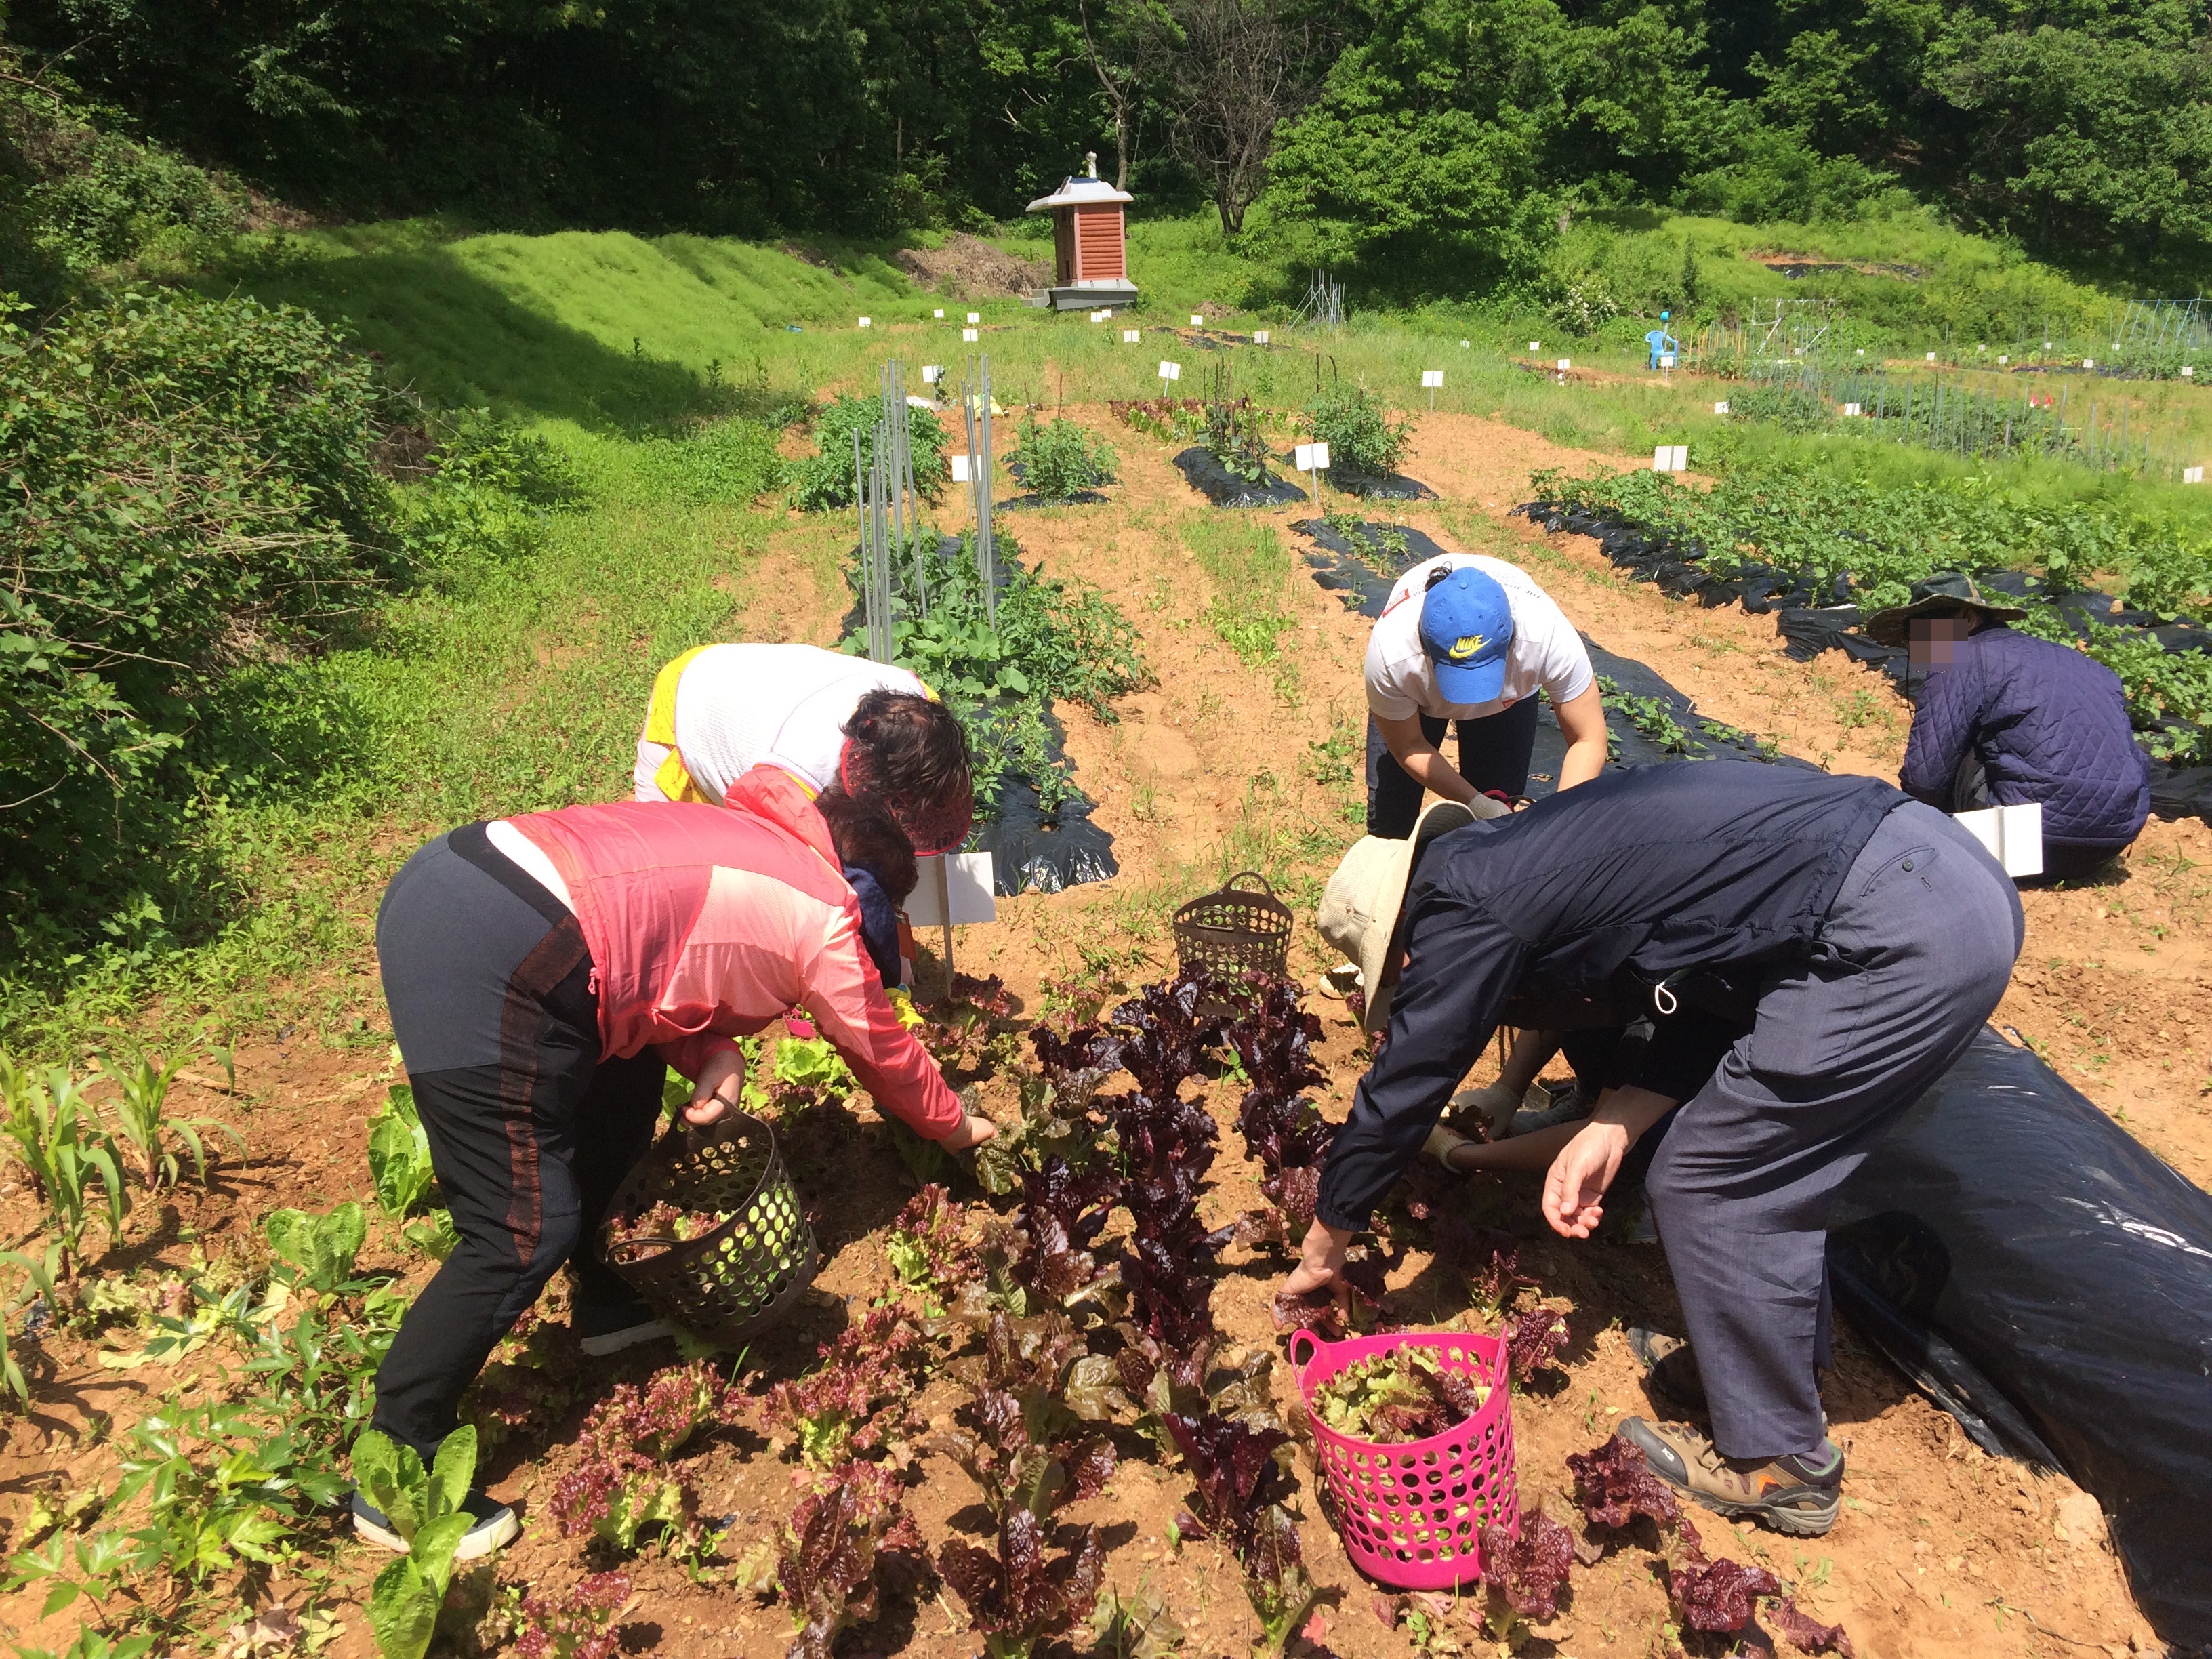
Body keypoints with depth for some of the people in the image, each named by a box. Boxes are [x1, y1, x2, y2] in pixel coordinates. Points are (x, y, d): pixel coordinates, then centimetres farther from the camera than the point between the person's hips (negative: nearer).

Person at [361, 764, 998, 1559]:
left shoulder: (742, 836, 24)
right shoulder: (825, 917, 4)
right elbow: (885, 1052, 17)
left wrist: (710, 1055, 7)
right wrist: (956, 1127, 35)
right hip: (485, 969, -10)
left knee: (626, 1072, 25)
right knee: (524, 1234, -1)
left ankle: (607, 1301, 39)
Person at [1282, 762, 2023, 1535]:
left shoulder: (1466, 911, -7)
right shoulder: (1525, 853, 19)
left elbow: (1401, 1089, 2)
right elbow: (1706, 985, 21)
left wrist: (1323, 1246, 15)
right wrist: (1611, 1130, 13)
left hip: (1899, 940, -10)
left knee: (1700, 1185, 4)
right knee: (1763, 1165, 22)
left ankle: (1777, 1464, 20)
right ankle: (1785, 1360, 39)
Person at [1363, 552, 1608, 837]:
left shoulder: (1550, 635, -41)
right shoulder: (1391, 650, -41)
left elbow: (1589, 741, -29)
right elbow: (1408, 747, -24)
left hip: (1509, 698, 1)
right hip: (1415, 696, 0)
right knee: (1390, 819, -1)